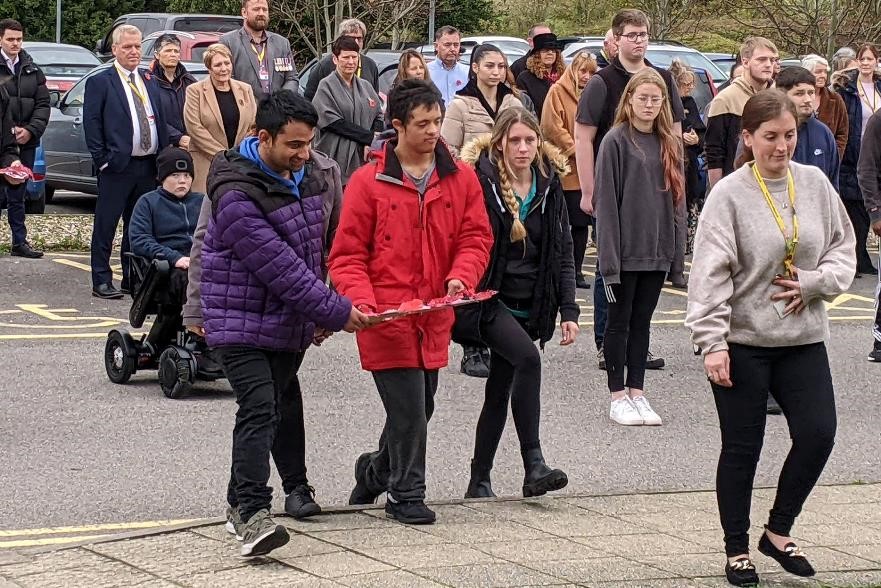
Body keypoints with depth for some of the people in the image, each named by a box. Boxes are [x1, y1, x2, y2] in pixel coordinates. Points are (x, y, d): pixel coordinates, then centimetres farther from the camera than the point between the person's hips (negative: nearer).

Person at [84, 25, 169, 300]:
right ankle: (101, 281, 2)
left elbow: (160, 122, 17)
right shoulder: (100, 82, -3)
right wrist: (103, 160, -12)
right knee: (105, 225, -1)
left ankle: (133, 278, 19)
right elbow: (91, 124, -6)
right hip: (118, 166, -6)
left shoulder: (150, 82, 15)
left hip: (149, 165, 6)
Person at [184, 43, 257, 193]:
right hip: (206, 165, -3)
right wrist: (222, 155, -10)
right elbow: (194, 128, -6)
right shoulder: (195, 91, 2)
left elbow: (254, 126, 13)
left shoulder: (245, 90, 14)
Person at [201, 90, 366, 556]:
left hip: (288, 322, 9)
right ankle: (251, 512, -25)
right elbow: (280, 267, -25)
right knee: (259, 408, -20)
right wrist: (336, 312, -23)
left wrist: (319, 315, 12)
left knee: (283, 406, 17)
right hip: (242, 322, -9)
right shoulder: (236, 194, -23)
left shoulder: (300, 179, 5)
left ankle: (242, 500, 33)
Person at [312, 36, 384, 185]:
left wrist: (371, 144, -7)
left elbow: (378, 117, 13)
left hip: (364, 159, 5)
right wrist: (369, 137, -11)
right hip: (337, 159, -5)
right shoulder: (326, 86, -1)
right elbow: (333, 122, -10)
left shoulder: (365, 86, 17)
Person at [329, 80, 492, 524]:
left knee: (418, 410, 16)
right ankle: (407, 495, 10)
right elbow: (346, 254, -3)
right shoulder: (368, 181, -5)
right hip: (387, 317, -5)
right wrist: (360, 301, -18)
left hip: (434, 319, 5)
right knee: (409, 410, -7)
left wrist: (461, 277, -11)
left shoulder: (460, 178, 6)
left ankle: (376, 470, 41)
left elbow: (476, 236, 9)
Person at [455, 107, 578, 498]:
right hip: (488, 299, -5)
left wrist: (568, 310, 3)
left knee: (500, 389, 10)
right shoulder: (479, 181, -9)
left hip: (529, 304, 5)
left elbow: (563, 252, 9)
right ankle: (534, 466, -27)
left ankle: (479, 480, 20)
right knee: (528, 358, -26)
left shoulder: (549, 184, 6)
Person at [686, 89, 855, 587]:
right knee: (742, 449, 4)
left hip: (804, 340, 4)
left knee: (818, 434, -4)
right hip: (743, 342, -4)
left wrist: (813, 283, -9)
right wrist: (713, 342, -18)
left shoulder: (815, 183, 3)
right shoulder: (730, 195, -10)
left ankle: (779, 531, 16)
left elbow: (844, 248, 10)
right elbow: (711, 273, -13)